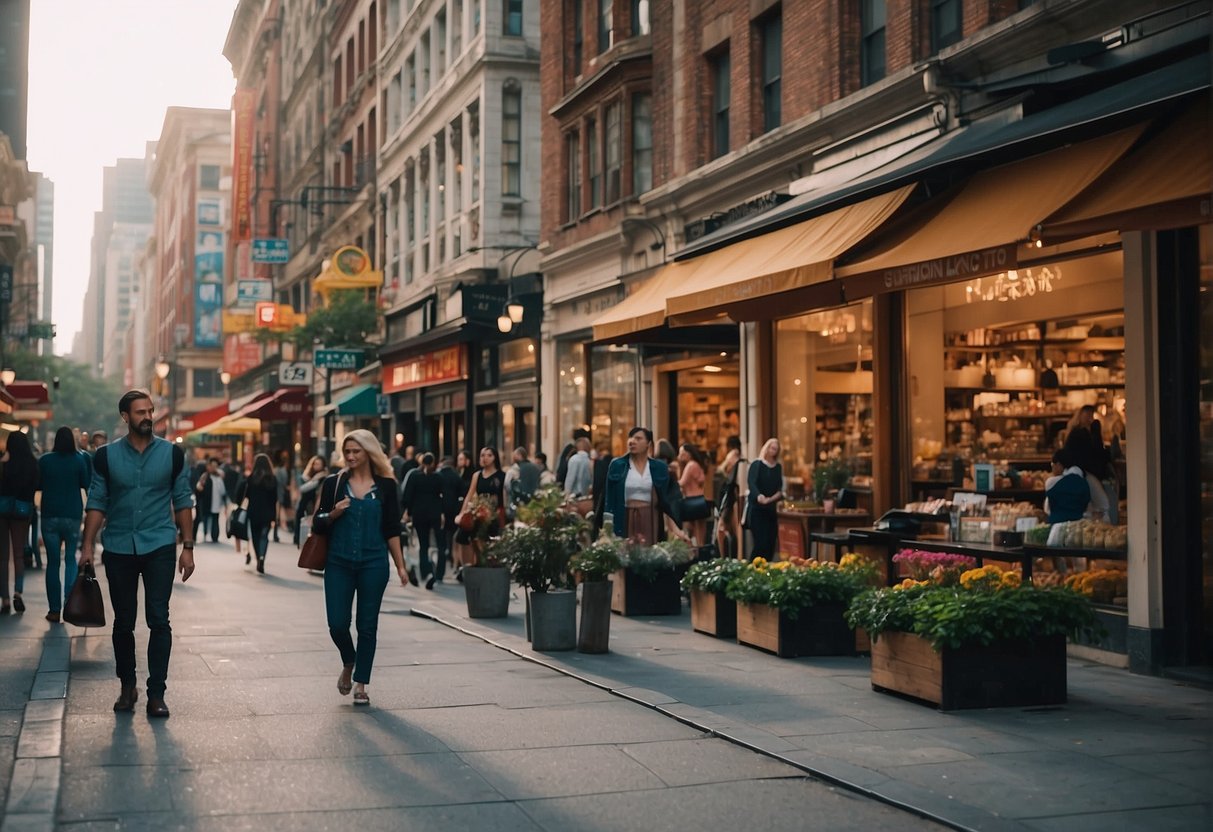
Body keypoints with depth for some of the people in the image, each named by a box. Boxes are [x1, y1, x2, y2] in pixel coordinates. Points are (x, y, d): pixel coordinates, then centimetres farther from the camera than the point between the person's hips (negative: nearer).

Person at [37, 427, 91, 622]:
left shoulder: (44, 460, -4)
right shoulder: (79, 459, -6)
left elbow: (38, 484, 7)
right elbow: (86, 484, 3)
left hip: (50, 516, 0)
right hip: (73, 516, 0)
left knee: (52, 562, 6)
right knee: (71, 559, 12)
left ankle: (55, 610, 5)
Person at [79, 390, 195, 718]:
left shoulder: (172, 453, 0)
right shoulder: (107, 456, 1)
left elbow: (182, 503, 3)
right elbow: (96, 503, 3)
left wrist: (187, 547, -1)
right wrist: (88, 546, -4)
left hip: (159, 547, -1)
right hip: (119, 549, 1)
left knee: (158, 620, -4)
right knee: (123, 622, 9)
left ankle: (156, 693, 0)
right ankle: (127, 687, 23)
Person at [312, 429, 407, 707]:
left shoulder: (385, 485, 3)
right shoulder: (334, 483, 3)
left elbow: (392, 529, 5)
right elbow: (318, 524, 7)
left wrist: (400, 566, 2)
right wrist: (333, 514, -14)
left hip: (374, 563, -1)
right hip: (339, 562, 1)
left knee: (367, 625, 3)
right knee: (338, 624, -3)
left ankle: (360, 684, 14)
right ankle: (348, 664, 28)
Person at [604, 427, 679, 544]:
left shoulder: (659, 467, 4)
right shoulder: (617, 465, 1)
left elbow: (666, 498, 7)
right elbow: (610, 498, 1)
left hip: (650, 519, 1)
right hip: (626, 519, -1)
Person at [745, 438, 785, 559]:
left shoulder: (778, 467, 12)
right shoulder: (757, 465, -5)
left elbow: (780, 487, 10)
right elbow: (751, 483, -20)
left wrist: (771, 499, -12)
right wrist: (759, 496, -40)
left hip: (771, 509, 5)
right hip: (757, 508, -5)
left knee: (771, 542, 1)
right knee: (761, 542, -13)